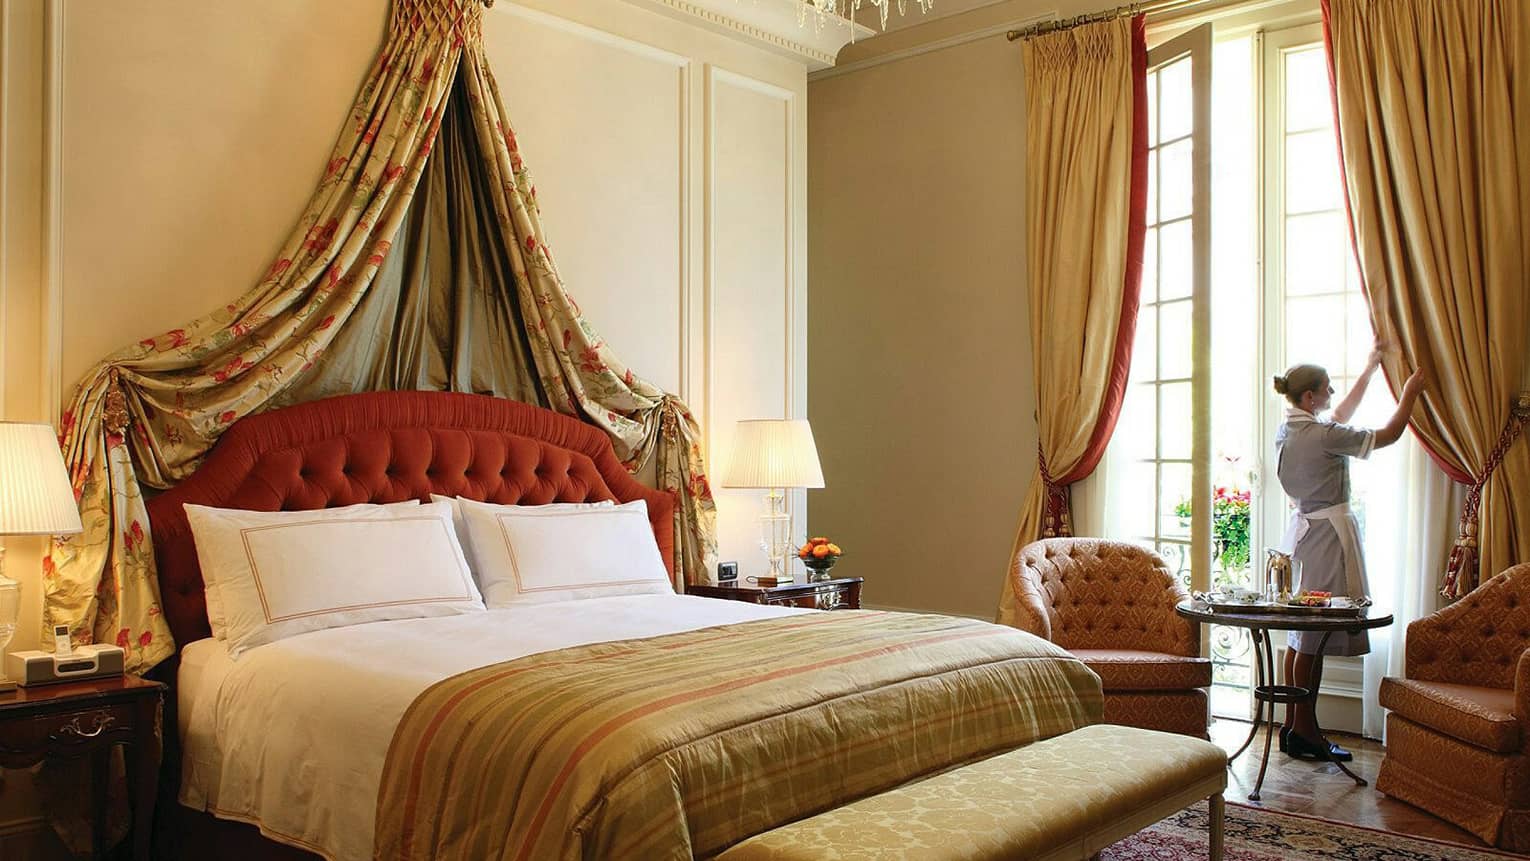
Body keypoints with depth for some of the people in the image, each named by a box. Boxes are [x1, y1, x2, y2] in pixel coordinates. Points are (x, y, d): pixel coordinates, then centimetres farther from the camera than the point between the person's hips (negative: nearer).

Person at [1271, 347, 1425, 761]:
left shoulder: (1288, 430, 10)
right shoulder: (1323, 434, -17)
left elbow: (1342, 415, 26)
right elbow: (1389, 435, -6)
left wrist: (1370, 368, 31)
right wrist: (1409, 394, 10)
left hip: (1303, 528, 10)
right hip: (1328, 532, -10)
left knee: (1300, 635, 11)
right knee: (1315, 636, -4)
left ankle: (1293, 726, 17)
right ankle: (1305, 731, 2)